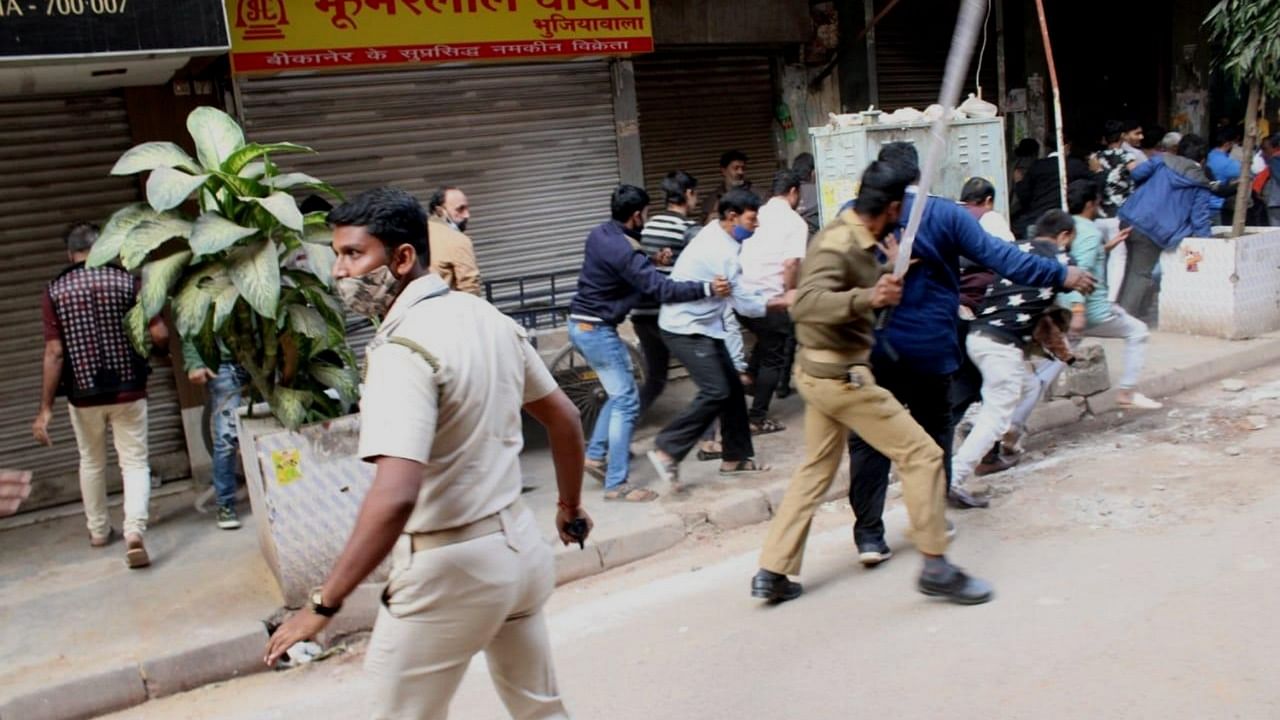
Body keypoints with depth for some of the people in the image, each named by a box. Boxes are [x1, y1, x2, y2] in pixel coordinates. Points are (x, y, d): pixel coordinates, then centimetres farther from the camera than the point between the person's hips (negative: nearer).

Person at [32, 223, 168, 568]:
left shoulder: (55, 292, -4)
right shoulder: (128, 282, -7)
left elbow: (54, 352, -9)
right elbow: (159, 335, -11)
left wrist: (46, 407, -6)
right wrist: (156, 346, 13)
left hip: (83, 394, 2)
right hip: (128, 390, -1)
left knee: (92, 461, 21)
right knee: (135, 462, 3)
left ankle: (98, 530, 34)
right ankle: (134, 531, -16)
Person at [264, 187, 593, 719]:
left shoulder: (403, 346, -22)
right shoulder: (488, 318, 3)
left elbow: (396, 495, -34)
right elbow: (564, 418, 13)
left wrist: (322, 605, -28)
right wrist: (570, 506, 26)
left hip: (448, 569, -8)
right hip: (518, 544, 8)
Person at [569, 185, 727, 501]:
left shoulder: (600, 235, 6)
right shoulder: (624, 251, -22)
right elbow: (661, 289, -26)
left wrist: (653, 261, 7)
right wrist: (707, 288, -22)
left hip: (581, 325, 10)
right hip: (597, 330, -10)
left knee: (619, 393, 21)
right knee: (626, 402, -5)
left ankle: (596, 455, 24)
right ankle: (617, 484, -4)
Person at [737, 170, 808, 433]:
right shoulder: (795, 222, -5)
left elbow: (736, 253, 14)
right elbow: (791, 263, -18)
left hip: (743, 295, 6)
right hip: (769, 299, -6)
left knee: (764, 344, 30)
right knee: (773, 358, 7)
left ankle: (751, 382, 31)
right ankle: (757, 419, 9)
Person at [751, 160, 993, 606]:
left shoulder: (858, 239, 9)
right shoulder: (838, 243, -20)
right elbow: (807, 304, -34)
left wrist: (888, 277, 11)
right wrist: (867, 297, -46)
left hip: (822, 373, 10)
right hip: (840, 376, -10)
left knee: (816, 470, 17)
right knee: (922, 453, -2)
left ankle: (772, 573, 19)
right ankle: (935, 568, 7)